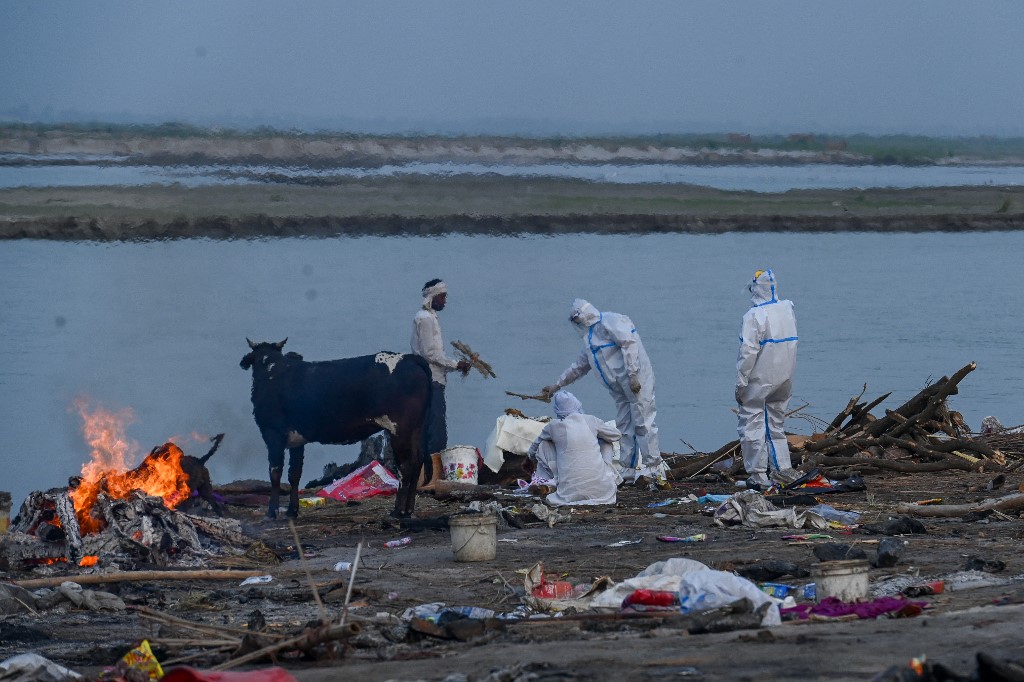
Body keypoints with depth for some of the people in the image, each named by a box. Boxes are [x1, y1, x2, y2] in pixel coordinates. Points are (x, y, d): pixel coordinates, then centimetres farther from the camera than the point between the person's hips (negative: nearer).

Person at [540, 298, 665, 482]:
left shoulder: (610, 322, -7)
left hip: (636, 380, -10)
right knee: (624, 426, 7)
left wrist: (632, 375, -24)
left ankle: (654, 468, -10)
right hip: (619, 388, 10)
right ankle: (628, 468, 10)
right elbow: (579, 367, 33)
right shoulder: (590, 337, 24)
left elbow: (629, 344, -18)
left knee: (643, 423, -10)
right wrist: (556, 385, 34)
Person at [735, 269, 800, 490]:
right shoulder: (787, 310, 4)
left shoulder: (754, 316, -16)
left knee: (752, 425, 1)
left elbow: (748, 352, -17)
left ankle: (758, 475, 0)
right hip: (784, 378, 7)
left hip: (760, 380, -7)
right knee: (775, 424, 18)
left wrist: (740, 383, -13)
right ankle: (783, 469, 17)